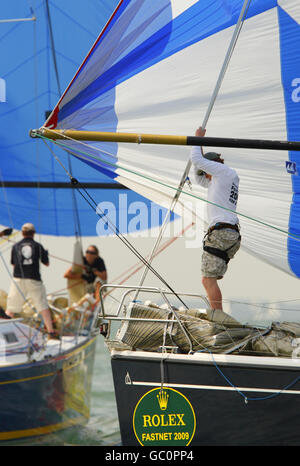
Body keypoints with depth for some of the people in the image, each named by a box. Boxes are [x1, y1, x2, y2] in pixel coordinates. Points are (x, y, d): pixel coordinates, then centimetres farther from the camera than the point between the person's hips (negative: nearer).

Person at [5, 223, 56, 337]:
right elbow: (46, 263, 13)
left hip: (18, 280, 1)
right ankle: (51, 331, 3)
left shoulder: (16, 246, 6)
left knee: (11, 308, 5)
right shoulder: (38, 246, 4)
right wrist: (45, 254, 31)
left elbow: (14, 264, 14)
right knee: (43, 307, 5)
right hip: (34, 280, -1)